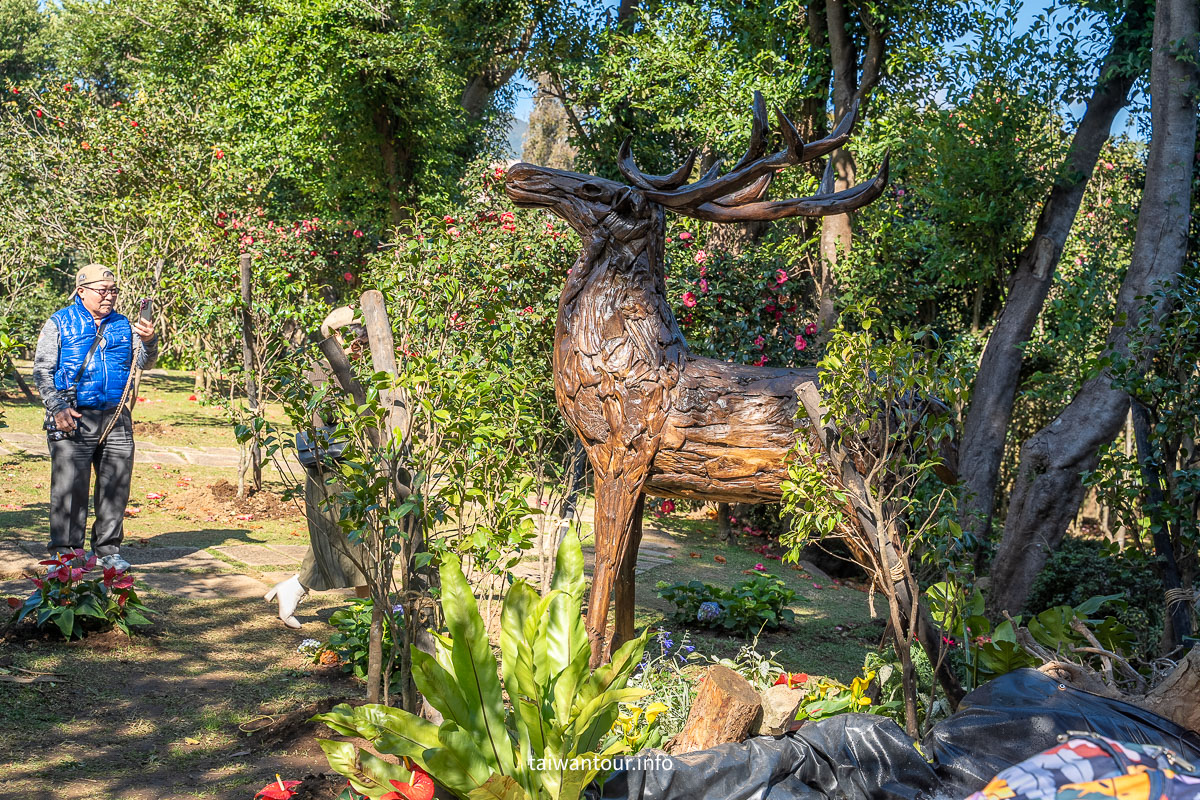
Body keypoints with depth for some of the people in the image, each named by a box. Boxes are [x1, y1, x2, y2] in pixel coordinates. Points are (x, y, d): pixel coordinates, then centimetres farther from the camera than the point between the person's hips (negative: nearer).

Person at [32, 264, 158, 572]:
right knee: (70, 486, -5)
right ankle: (65, 551, 5)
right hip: (73, 418, -4)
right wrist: (57, 407, -11)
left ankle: (108, 549, 17)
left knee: (115, 485, 6)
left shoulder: (123, 325, 14)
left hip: (116, 419, 4)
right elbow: (42, 370, 1)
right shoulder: (59, 323, 3)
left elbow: (144, 364, 8)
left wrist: (149, 342, -14)